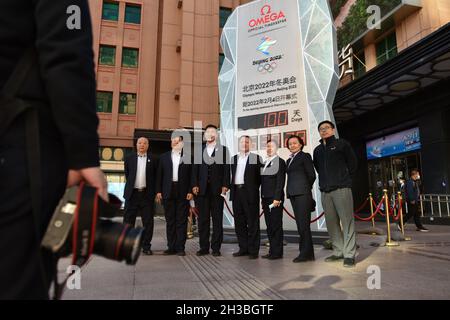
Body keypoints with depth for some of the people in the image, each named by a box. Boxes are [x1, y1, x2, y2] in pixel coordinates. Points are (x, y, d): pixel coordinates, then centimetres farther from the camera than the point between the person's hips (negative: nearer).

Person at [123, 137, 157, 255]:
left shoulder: (153, 159, 3)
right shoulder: (129, 158, 8)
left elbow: (155, 176, 7)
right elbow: (127, 174, 17)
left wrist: (152, 190, 5)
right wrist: (131, 186, 14)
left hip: (147, 194, -1)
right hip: (132, 193, 1)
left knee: (148, 222, 2)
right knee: (128, 220, 4)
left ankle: (146, 246, 13)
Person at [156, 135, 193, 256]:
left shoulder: (188, 157, 5)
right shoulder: (164, 157, 12)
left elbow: (191, 175, 2)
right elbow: (159, 175, 9)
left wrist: (190, 191, -6)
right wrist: (158, 191, 2)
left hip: (183, 193, -2)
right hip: (168, 192, 2)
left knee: (182, 221, 1)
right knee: (170, 221, 7)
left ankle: (180, 247, 7)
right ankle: (171, 247, 15)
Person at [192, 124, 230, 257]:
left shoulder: (223, 149, 6)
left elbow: (226, 168, 0)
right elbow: (195, 168, 8)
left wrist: (225, 185, -9)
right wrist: (194, 185, -2)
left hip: (217, 189, -2)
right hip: (202, 189, 2)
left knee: (217, 219, 3)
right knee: (202, 219, 6)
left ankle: (216, 247, 11)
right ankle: (204, 247, 15)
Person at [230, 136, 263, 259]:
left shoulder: (255, 157, 1)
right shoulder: (234, 158, 15)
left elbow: (259, 175, -2)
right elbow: (232, 175, 15)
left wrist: (254, 189, -5)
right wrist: (231, 188, 5)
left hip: (250, 193, -5)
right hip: (236, 192, 5)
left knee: (252, 222, 1)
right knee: (239, 222, 10)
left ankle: (253, 250, 8)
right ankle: (243, 248, 22)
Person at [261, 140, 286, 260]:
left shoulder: (280, 162, -4)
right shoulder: (265, 163, 17)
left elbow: (280, 182, -11)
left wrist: (277, 198, -17)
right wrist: (262, 198, 12)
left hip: (275, 198, -7)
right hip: (266, 199, 7)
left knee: (276, 225, -2)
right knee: (269, 226, 9)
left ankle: (277, 252, 5)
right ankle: (272, 251, 16)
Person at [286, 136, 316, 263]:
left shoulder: (305, 156, 1)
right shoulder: (289, 160, 21)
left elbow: (311, 175, -3)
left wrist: (305, 189, 4)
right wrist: (291, 190, 6)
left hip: (302, 194, -7)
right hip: (293, 194, 7)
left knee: (303, 224, -7)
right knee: (300, 224, 8)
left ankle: (306, 253, -1)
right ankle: (307, 252, 15)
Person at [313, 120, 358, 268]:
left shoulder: (341, 144, 4)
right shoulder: (317, 150, 16)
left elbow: (353, 162, 7)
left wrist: (345, 178, 9)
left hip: (341, 189, -4)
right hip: (325, 190, 5)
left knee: (347, 221, -6)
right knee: (331, 222, 6)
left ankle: (349, 254, -1)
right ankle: (338, 251, 16)